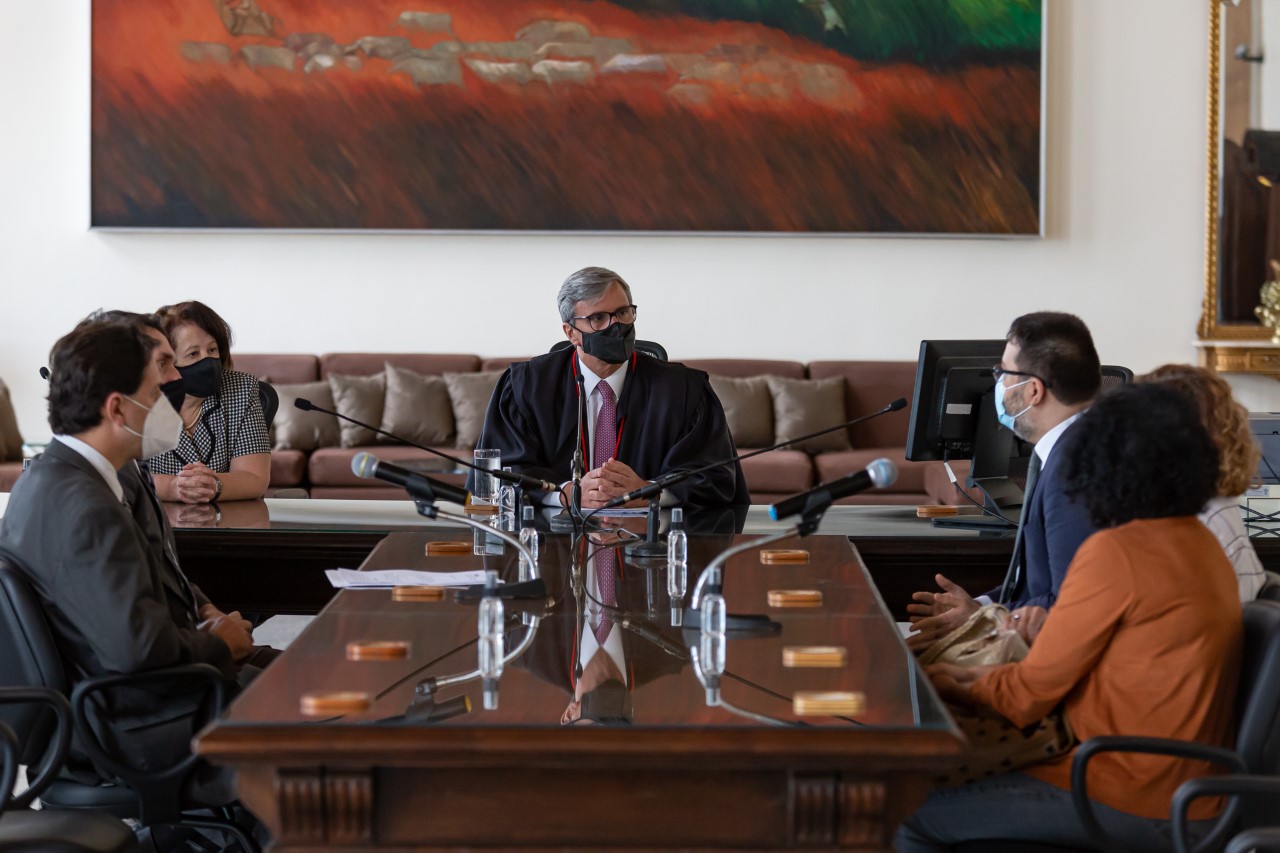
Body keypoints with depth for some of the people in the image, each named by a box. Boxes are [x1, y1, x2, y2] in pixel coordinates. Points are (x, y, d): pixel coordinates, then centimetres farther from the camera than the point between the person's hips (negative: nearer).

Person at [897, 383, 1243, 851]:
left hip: (1133, 805, -9)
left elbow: (1029, 695, -11)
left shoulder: (1115, 552, -18)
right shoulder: (1201, 543, 9)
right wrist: (983, 674, 14)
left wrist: (960, 687, 8)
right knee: (968, 777, 21)